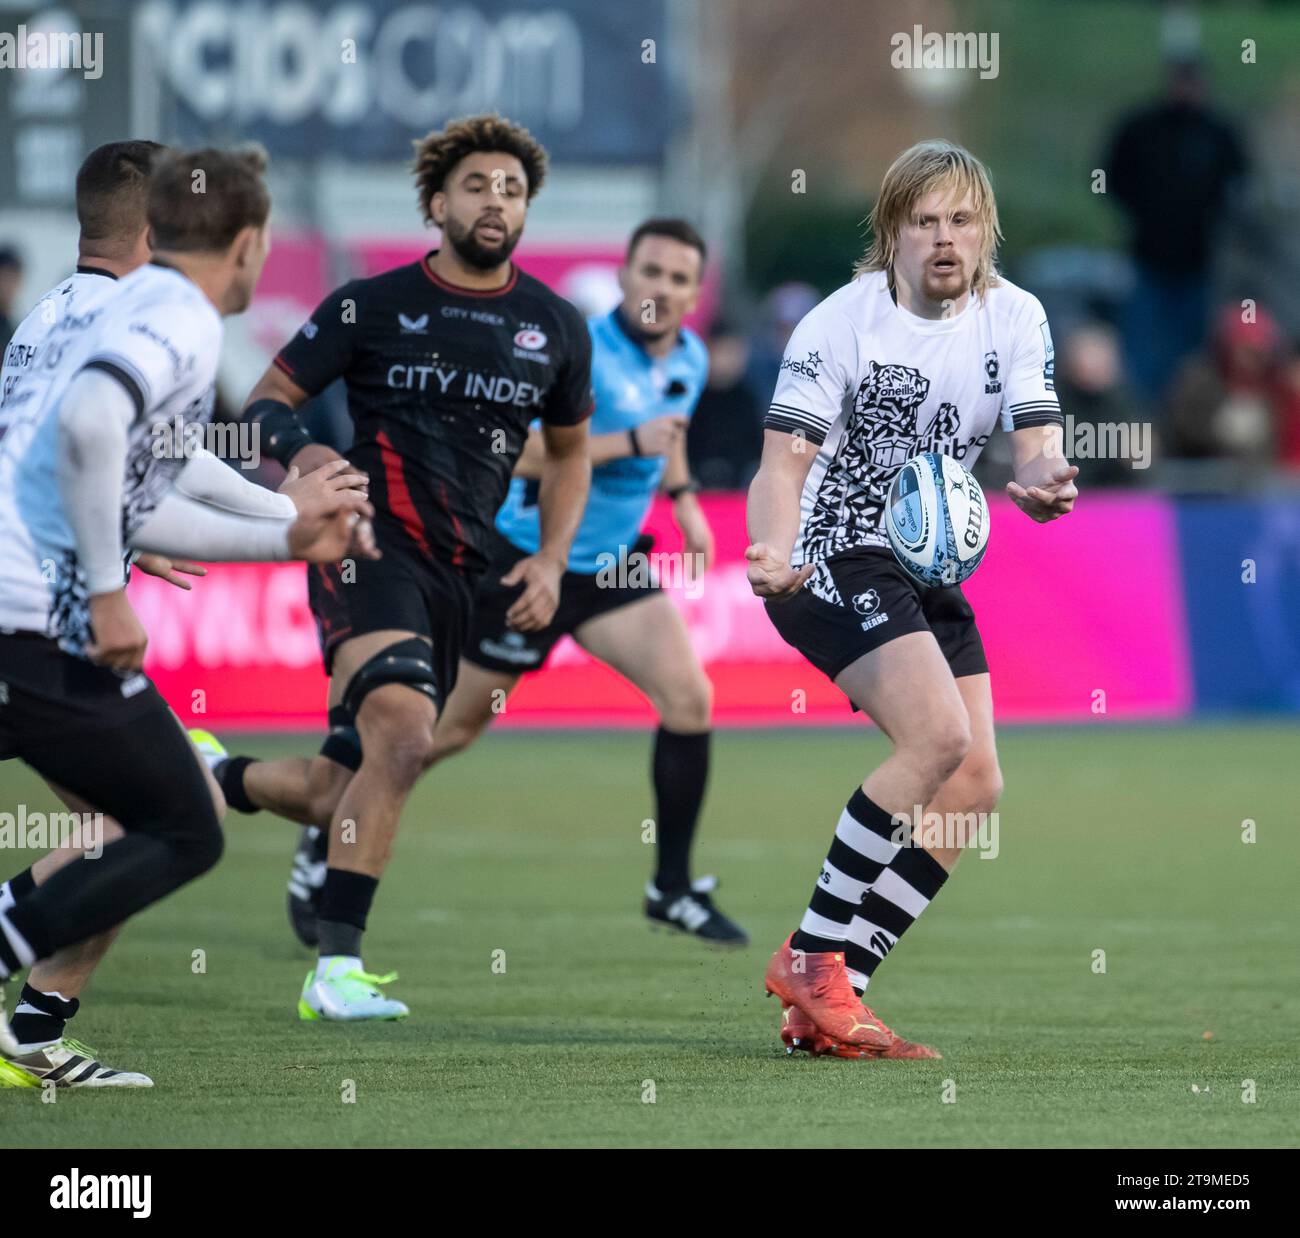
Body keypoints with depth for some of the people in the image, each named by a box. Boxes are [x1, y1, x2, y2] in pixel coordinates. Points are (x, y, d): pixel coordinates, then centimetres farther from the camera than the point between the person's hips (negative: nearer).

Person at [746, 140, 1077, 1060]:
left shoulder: (1015, 317, -1)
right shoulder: (840, 323, -16)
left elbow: (1039, 447, -8)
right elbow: (784, 462, -20)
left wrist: (1046, 484, -34)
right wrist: (774, 556, -41)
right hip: (835, 560, -7)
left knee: (976, 786, -1)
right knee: (939, 737, -25)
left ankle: (828, 997, 2)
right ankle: (812, 957, -16)